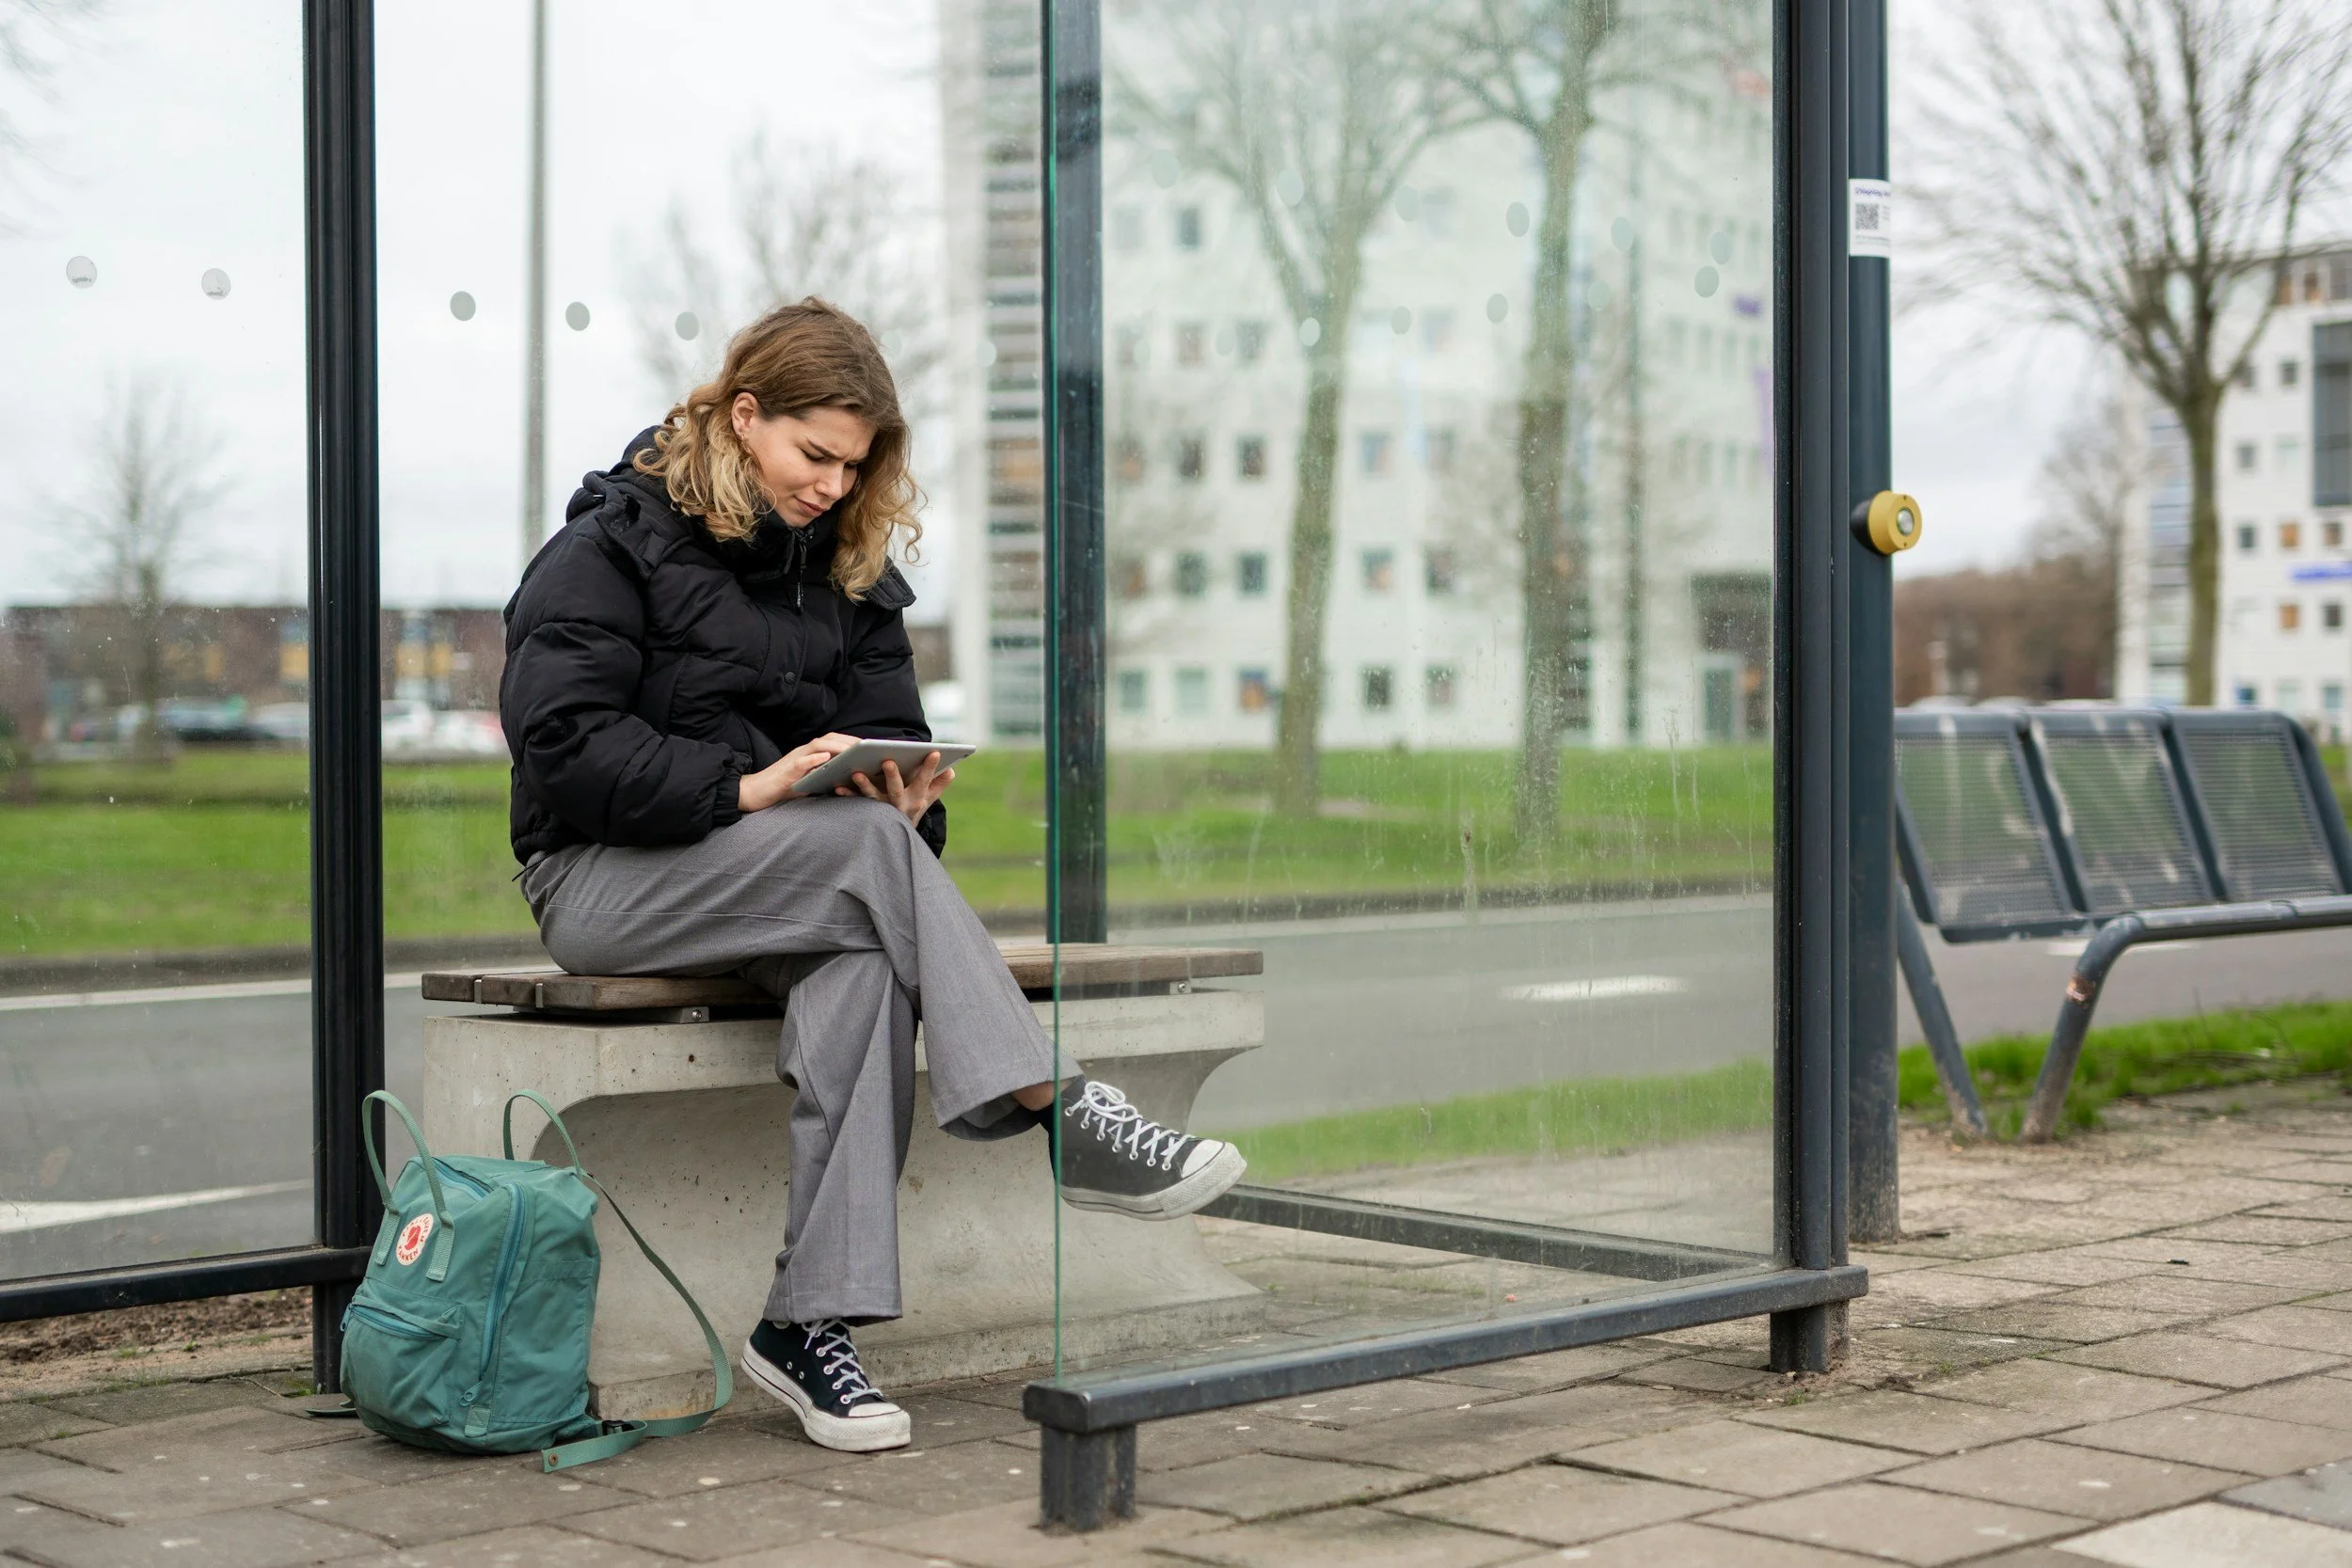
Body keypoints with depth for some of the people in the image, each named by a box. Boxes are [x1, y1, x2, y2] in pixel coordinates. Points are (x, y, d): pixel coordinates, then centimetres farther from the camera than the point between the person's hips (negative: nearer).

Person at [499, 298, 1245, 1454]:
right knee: (868, 842, -32)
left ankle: (811, 1323, -36)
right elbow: (561, 737, -16)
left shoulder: (845, 565, 15)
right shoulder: (615, 544, -4)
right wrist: (745, 788, -25)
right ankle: (1057, 1111, -33)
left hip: (811, 879, 5)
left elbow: (891, 730, 12)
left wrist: (906, 789, -13)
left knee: (862, 966, -32)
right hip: (606, 879, -5)